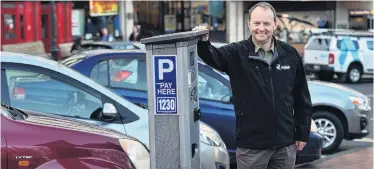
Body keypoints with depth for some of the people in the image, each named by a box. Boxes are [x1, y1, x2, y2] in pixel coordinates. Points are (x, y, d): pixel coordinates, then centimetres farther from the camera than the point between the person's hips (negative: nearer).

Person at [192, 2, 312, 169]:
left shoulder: (290, 54, 2)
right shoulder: (237, 53, -6)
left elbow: (302, 97, 7)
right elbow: (213, 57, -28)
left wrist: (303, 133, 7)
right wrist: (203, 42, -50)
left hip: (285, 144, 3)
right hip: (251, 145, -2)